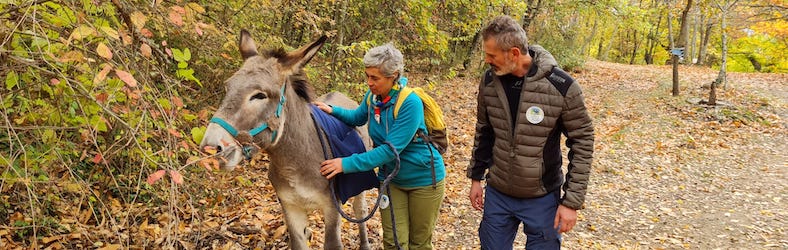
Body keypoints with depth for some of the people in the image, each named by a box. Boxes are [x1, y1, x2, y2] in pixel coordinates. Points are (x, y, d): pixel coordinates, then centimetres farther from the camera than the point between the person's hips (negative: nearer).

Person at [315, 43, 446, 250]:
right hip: (391, 177, 5)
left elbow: (390, 149, -30)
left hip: (424, 178, -5)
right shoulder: (372, 95, -8)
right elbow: (358, 118, 14)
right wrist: (333, 111, -5)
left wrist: (348, 164, -32)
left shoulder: (410, 103, -28)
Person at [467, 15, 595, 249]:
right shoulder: (489, 81, -6)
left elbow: (582, 143, -11)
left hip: (542, 199, -3)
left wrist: (572, 200, -11)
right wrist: (476, 177, 11)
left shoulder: (562, 86, -19)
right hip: (497, 194, 4)